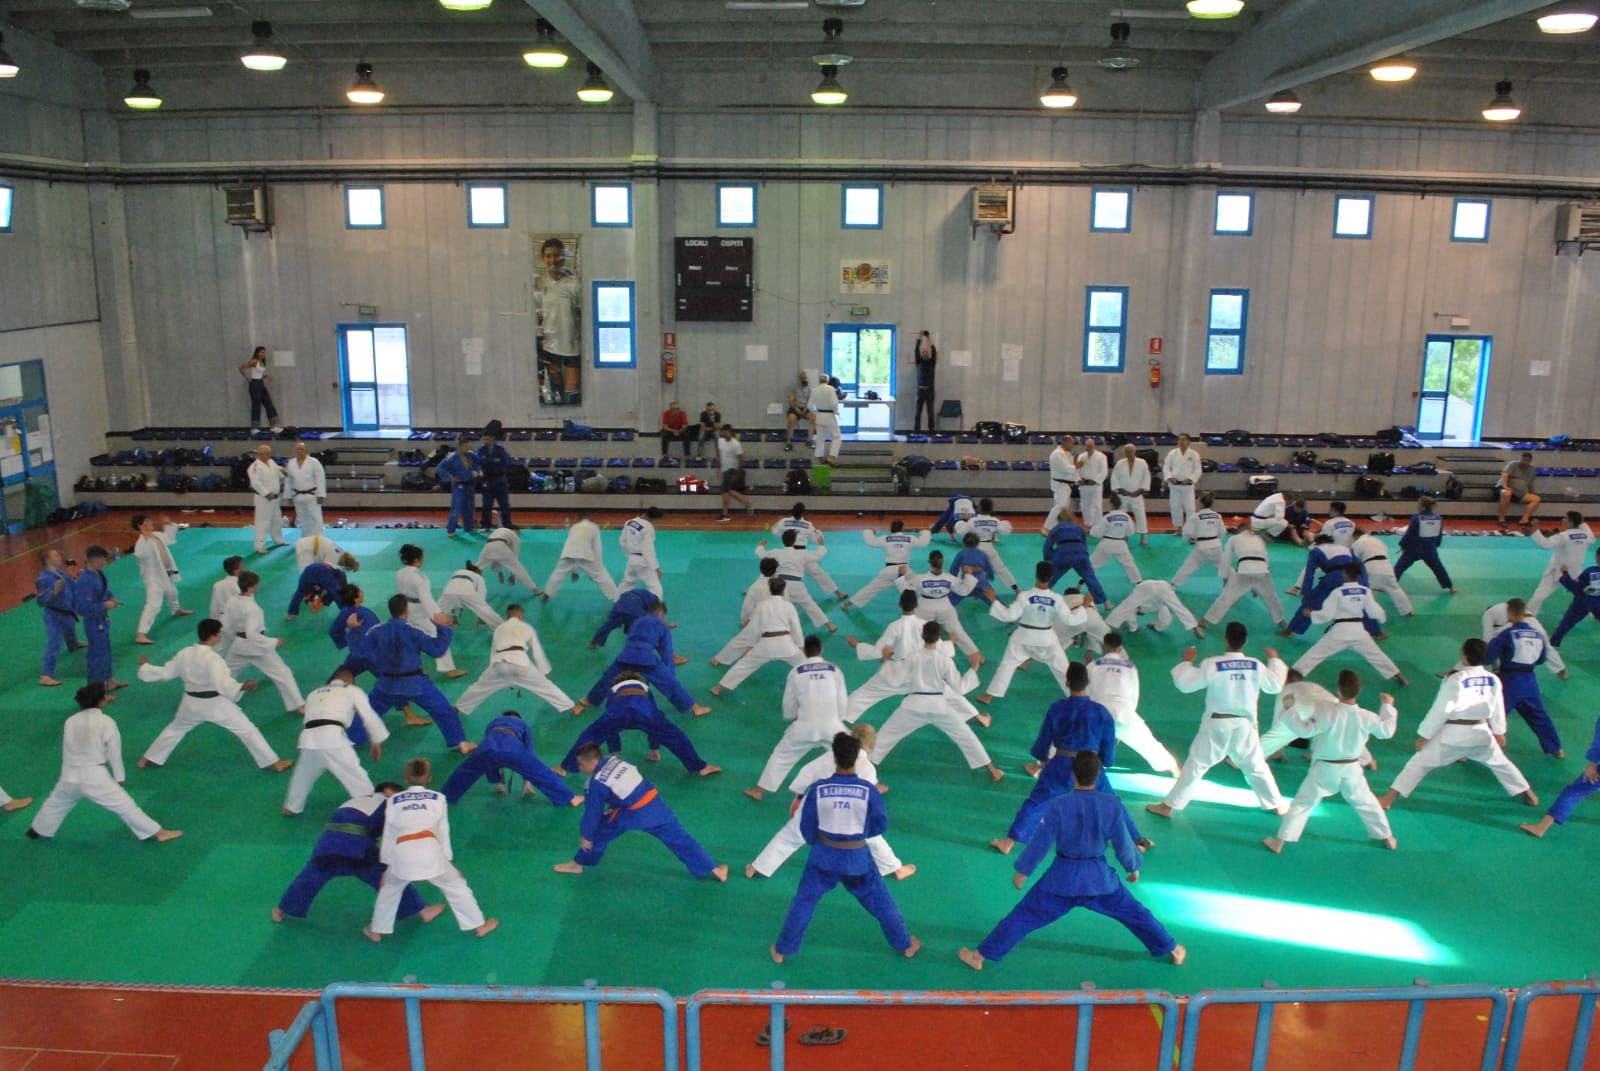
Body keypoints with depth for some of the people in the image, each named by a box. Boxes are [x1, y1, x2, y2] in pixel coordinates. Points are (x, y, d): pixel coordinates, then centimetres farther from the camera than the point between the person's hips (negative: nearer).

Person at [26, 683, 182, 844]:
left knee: (56, 803, 33)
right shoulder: (106, 722, -11)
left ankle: (38, 830, 54)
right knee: (125, 805, -2)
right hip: (95, 778, -5)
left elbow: (67, 750, 14)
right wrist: (119, 778, 8)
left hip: (71, 777, 5)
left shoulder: (70, 721, 4)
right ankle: (159, 833, 0)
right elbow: (114, 752, -5)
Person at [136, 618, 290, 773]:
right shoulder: (212, 658, -24)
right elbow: (223, 684, -34)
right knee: (247, 730, 0)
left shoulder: (184, 653, -3)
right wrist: (242, 687, -46)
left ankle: (148, 759, 44)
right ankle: (273, 763, 2)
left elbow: (165, 672, 10)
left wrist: (144, 666, 26)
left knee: (176, 728, 33)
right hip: (215, 704, -6)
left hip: (192, 703, 6)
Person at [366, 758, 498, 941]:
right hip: (430, 853, -1)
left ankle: (377, 930, 38)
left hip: (402, 855, 1)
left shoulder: (394, 800, 20)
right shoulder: (438, 798, 17)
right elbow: (443, 832, 18)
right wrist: (447, 858, 25)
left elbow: (388, 835, 21)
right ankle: (478, 925, 21)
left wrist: (385, 865, 28)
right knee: (455, 886, 16)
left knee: (389, 890, 29)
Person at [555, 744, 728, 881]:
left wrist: (585, 835, 16)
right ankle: (713, 869, 10)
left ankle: (578, 863, 33)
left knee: (600, 831, 17)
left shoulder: (595, 785, -8)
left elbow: (592, 813, 0)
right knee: (678, 837, 9)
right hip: (654, 801, 5)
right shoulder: (615, 760, 7)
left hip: (633, 815, -5)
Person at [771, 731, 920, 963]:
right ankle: (905, 944, 35)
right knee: (881, 902, 20)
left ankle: (781, 950, 26)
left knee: (803, 902, 18)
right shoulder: (868, 790, -19)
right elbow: (881, 825, -4)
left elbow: (807, 829, -6)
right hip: (857, 858, 0)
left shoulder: (818, 789, -19)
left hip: (824, 857, 0)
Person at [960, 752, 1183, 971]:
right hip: (1099, 876, 2)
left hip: (1062, 877, -2)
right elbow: (1123, 843, -4)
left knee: (1024, 916, 6)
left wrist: (1022, 871, 0)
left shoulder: (1058, 805, -19)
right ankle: (1172, 950, 39)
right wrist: (1133, 866, 17)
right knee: (1134, 913, 24)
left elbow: (1041, 842, -13)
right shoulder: (1112, 804, -13)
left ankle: (981, 955, 11)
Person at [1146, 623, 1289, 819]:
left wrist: (1187, 661, 4)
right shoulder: (1256, 665, -8)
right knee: (1256, 767, 22)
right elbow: (1275, 686, 11)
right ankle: (1276, 804, 37)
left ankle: (1168, 806, 4)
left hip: (1217, 725, -2)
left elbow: (1185, 684, -12)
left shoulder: (1212, 665, -18)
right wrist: (1274, 659, 24)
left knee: (1195, 765, 3)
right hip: (1244, 725, 3)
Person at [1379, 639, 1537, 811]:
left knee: (1419, 763, 0)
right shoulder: (1493, 679, 0)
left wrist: (1424, 735, -8)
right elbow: (1498, 709, 13)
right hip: (1480, 733, 5)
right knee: (1501, 763, 31)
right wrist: (1499, 732, 30)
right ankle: (1528, 795, 43)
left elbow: (1440, 710, -16)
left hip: (1454, 734, -5)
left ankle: (1388, 798, -4)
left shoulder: (1455, 680, -18)